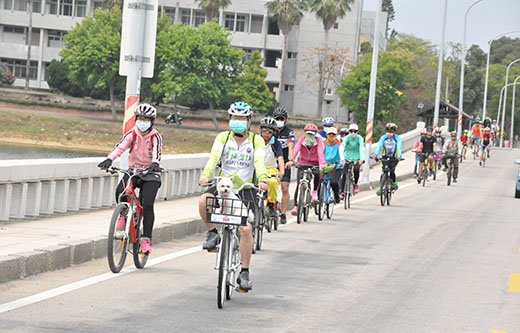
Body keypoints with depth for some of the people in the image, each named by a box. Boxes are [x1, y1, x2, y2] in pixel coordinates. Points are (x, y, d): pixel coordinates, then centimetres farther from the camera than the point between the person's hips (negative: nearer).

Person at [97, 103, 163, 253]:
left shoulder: (155, 136, -8)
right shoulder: (132, 134, -2)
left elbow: (157, 152, -26)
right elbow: (120, 146, -18)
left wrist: (155, 163, -49)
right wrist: (109, 159, -37)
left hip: (150, 173, -2)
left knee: (147, 205, -16)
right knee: (120, 191, -27)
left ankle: (146, 239, -8)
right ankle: (123, 215, 3)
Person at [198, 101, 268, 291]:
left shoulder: (256, 140, -2)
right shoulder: (223, 137, 0)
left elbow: (259, 161, -18)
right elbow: (214, 156, -17)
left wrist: (262, 179, -39)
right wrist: (206, 174, -36)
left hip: (246, 189, -1)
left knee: (246, 229, -16)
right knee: (203, 201, -31)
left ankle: (244, 273, -4)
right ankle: (212, 233, -4)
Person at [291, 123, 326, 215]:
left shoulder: (318, 141, -13)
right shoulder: (302, 139, -11)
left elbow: (320, 152, -30)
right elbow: (296, 149, -27)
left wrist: (322, 163, -48)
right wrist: (292, 160, -45)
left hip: (314, 164, -1)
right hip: (303, 164, 1)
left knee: (317, 173, -34)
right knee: (299, 184, -13)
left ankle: (315, 192, -10)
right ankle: (296, 206, -8)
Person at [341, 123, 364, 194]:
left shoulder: (359, 138, -13)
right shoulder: (346, 138, -11)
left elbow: (361, 148, -27)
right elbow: (342, 147, -25)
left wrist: (362, 159, -44)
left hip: (357, 159, -1)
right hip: (347, 158, 1)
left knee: (356, 169, -29)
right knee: (344, 175, -12)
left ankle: (355, 184, -5)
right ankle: (342, 192, -1)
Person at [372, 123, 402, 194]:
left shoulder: (397, 138, -16)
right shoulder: (383, 137, -11)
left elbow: (399, 147, -30)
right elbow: (379, 146, -24)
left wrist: (399, 156, -48)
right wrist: (375, 155, -41)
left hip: (394, 158, -2)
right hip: (385, 157, 2)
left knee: (391, 170, -23)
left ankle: (394, 183, 1)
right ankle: (381, 188, 1)